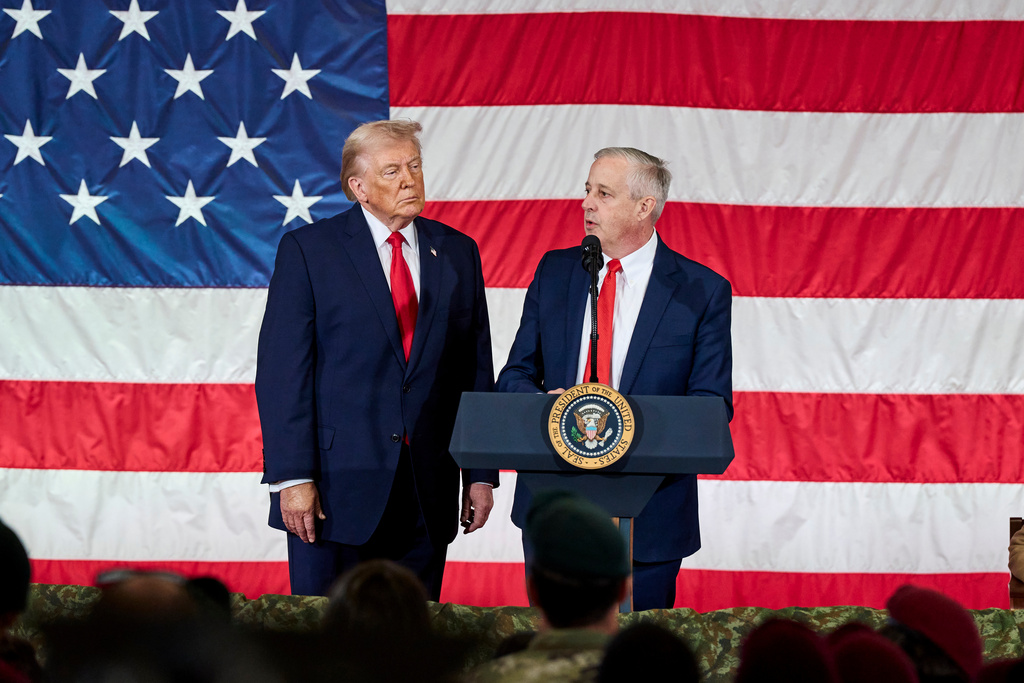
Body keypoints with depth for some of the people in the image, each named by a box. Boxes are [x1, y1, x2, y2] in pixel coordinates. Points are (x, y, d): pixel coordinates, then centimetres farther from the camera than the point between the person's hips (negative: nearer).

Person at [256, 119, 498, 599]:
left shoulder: (458, 253, 11)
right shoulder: (307, 250, -1)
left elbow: (476, 369, 12)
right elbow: (281, 372, -6)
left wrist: (482, 474, 7)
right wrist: (293, 478, -14)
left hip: (428, 497, 3)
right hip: (336, 484, -3)